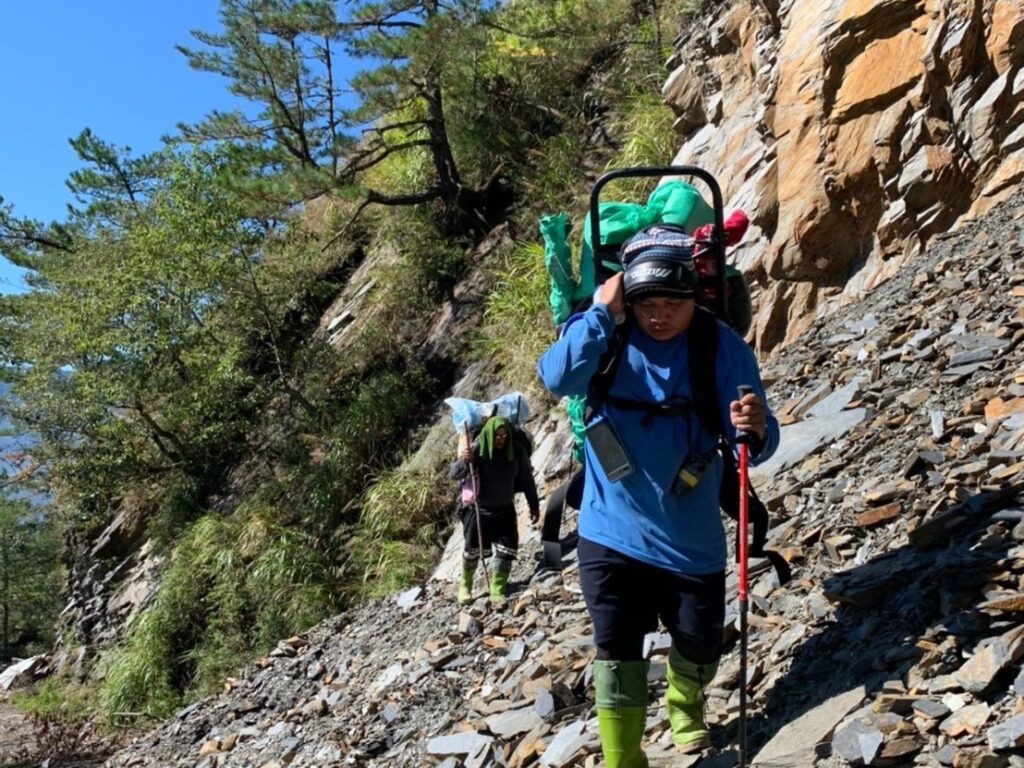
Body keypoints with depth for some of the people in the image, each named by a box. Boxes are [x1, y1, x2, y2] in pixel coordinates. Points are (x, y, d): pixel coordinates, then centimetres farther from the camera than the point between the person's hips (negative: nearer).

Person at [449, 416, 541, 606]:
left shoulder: (517, 450, -11)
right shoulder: (477, 450, -20)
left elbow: (527, 479, 1)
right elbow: (454, 474, -21)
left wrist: (534, 505, 7)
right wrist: (463, 461, -41)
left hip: (505, 509, 3)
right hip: (478, 509, -2)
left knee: (506, 550, -2)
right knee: (472, 550, 8)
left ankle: (497, 591, 12)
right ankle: (465, 586, 32)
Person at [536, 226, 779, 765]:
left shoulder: (723, 348, -11)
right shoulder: (606, 335, -9)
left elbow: (754, 445, -12)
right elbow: (557, 378, -27)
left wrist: (756, 430, -35)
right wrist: (601, 311, -27)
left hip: (692, 540, 1)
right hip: (612, 536, -1)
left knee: (700, 649, 19)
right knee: (617, 657, 3)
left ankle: (684, 704, 54)